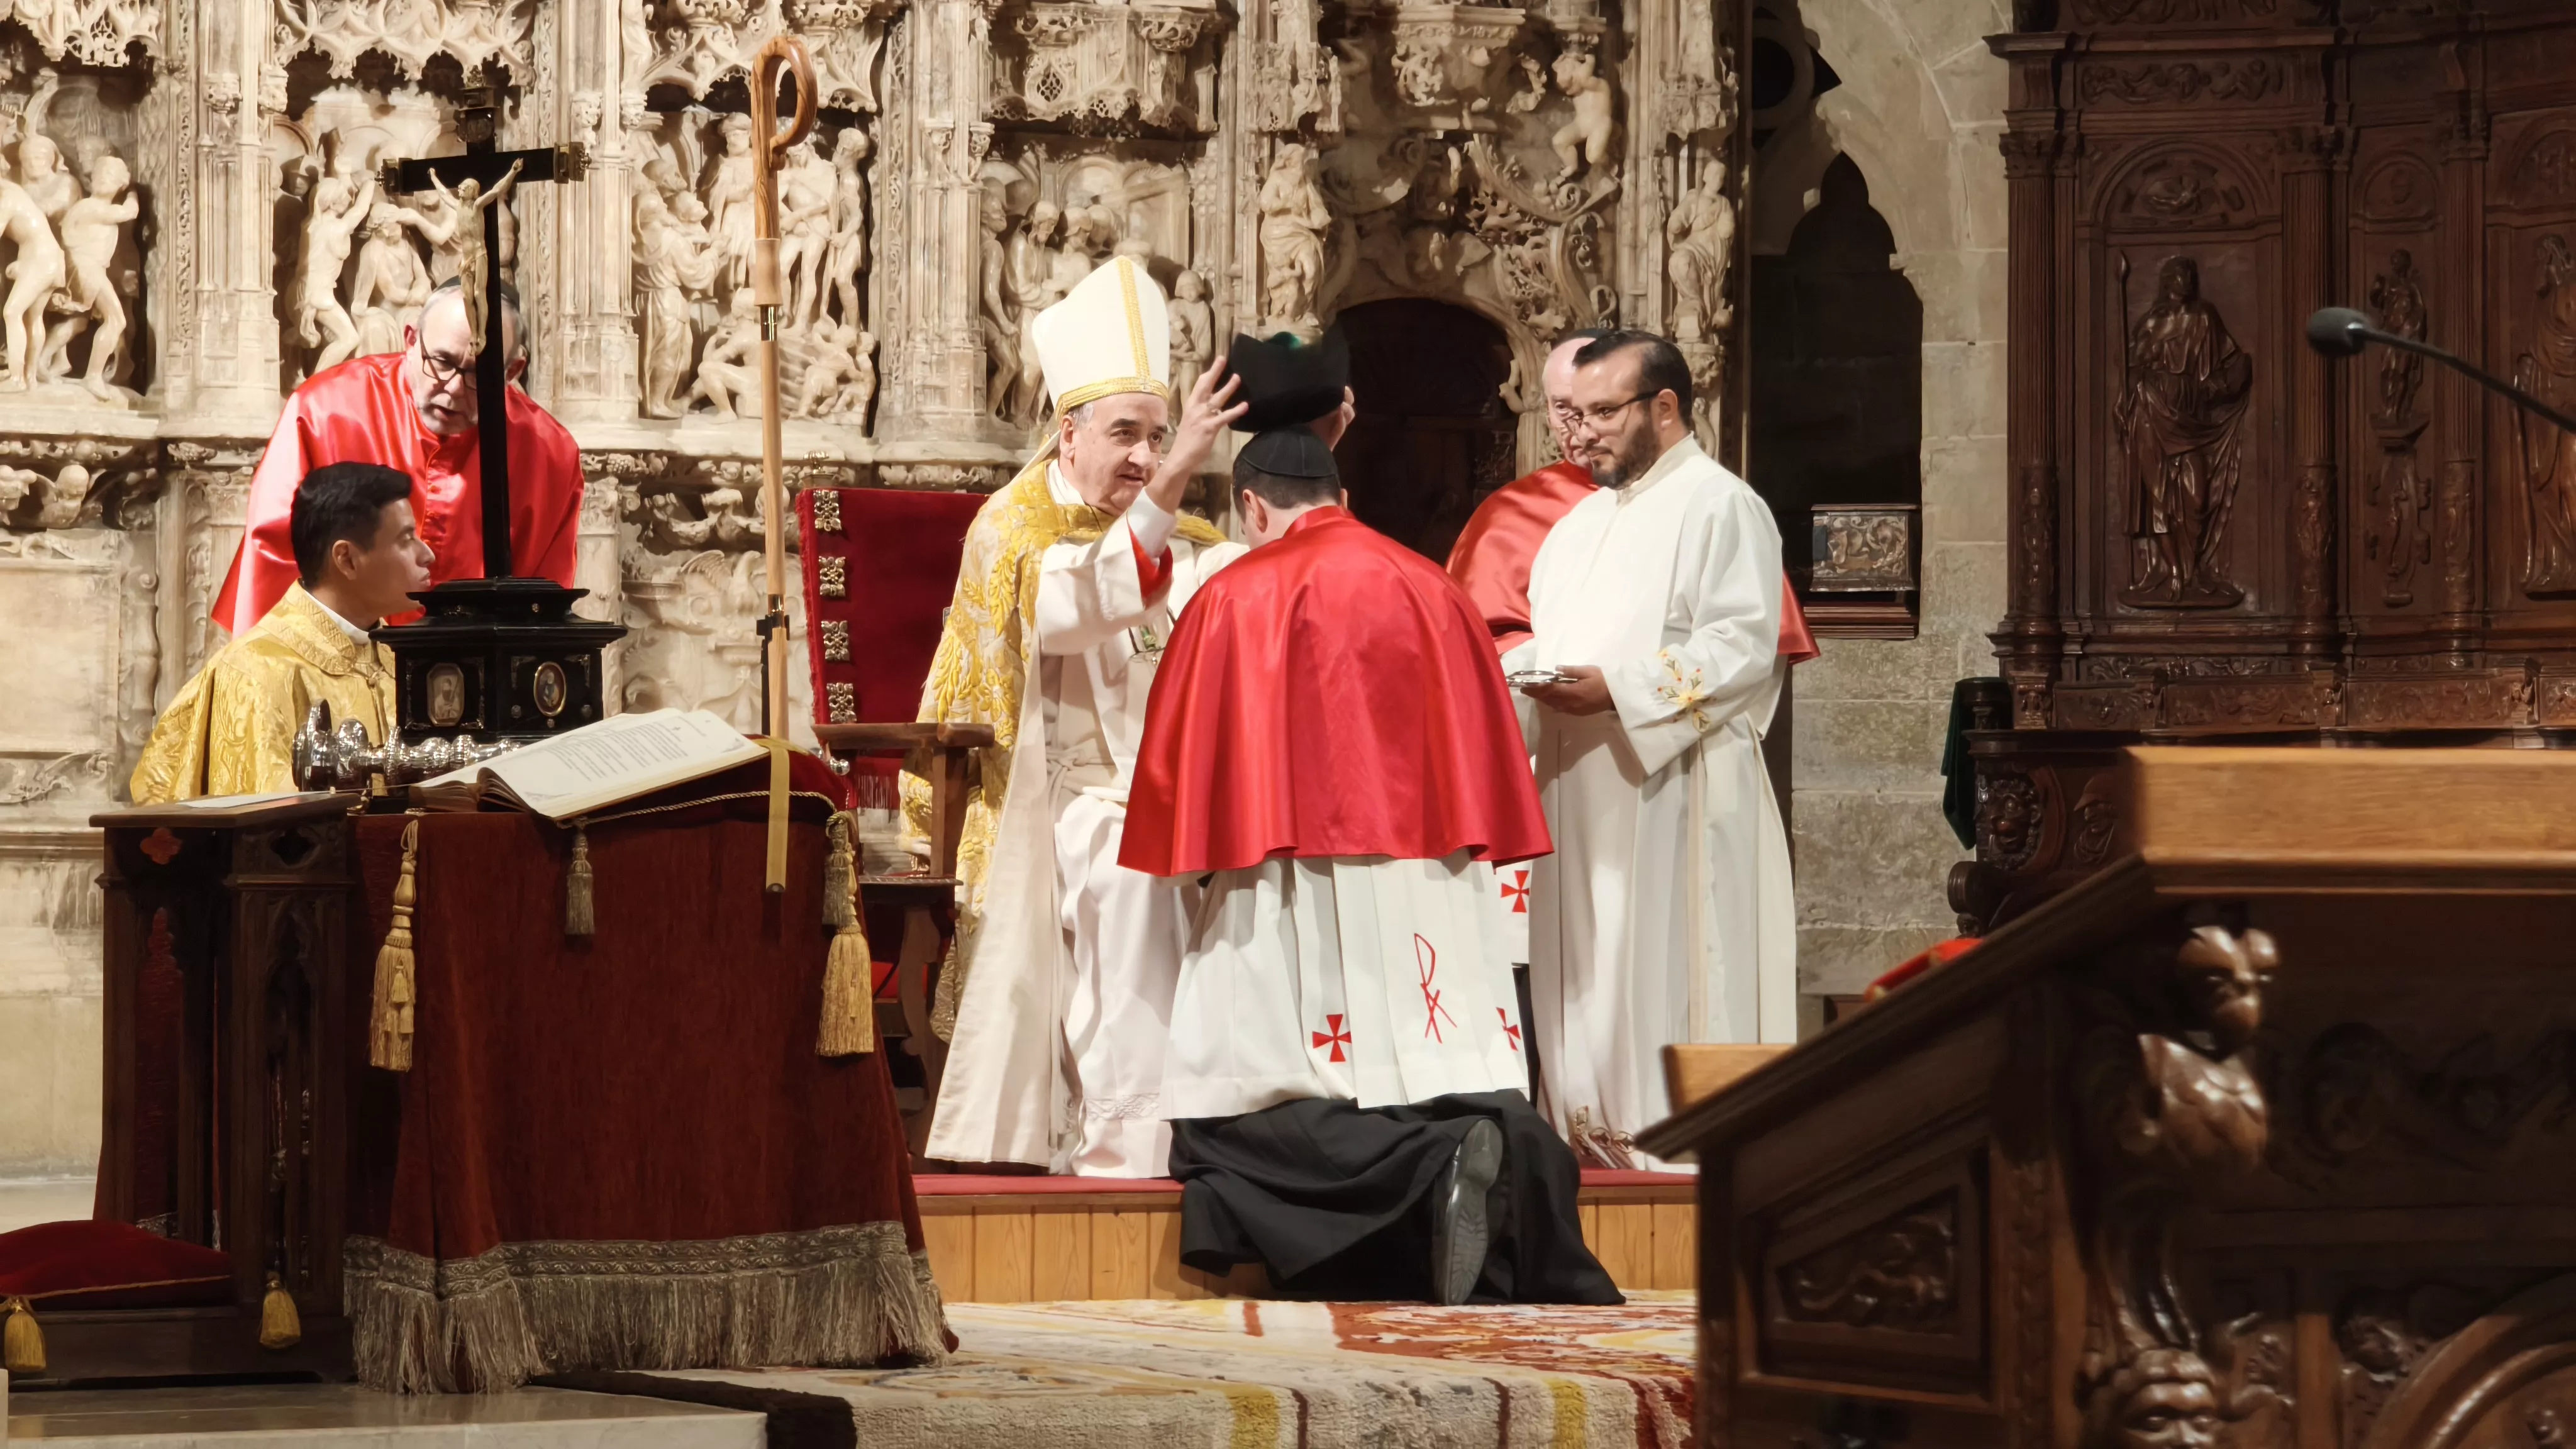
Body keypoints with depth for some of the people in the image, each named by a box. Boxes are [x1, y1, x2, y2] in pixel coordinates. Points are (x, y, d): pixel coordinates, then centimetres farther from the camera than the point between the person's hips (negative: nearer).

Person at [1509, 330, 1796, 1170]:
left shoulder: (1719, 505, -6)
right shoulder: (1584, 523, 21)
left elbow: (1743, 649, -15)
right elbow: (1549, 642, 24)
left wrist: (1617, 688, -21)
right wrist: (1510, 674, 1)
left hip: (1672, 793, -8)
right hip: (1583, 793, 8)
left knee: (1666, 969, -9)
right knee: (1586, 969, 7)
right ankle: (1595, 1125, 10)